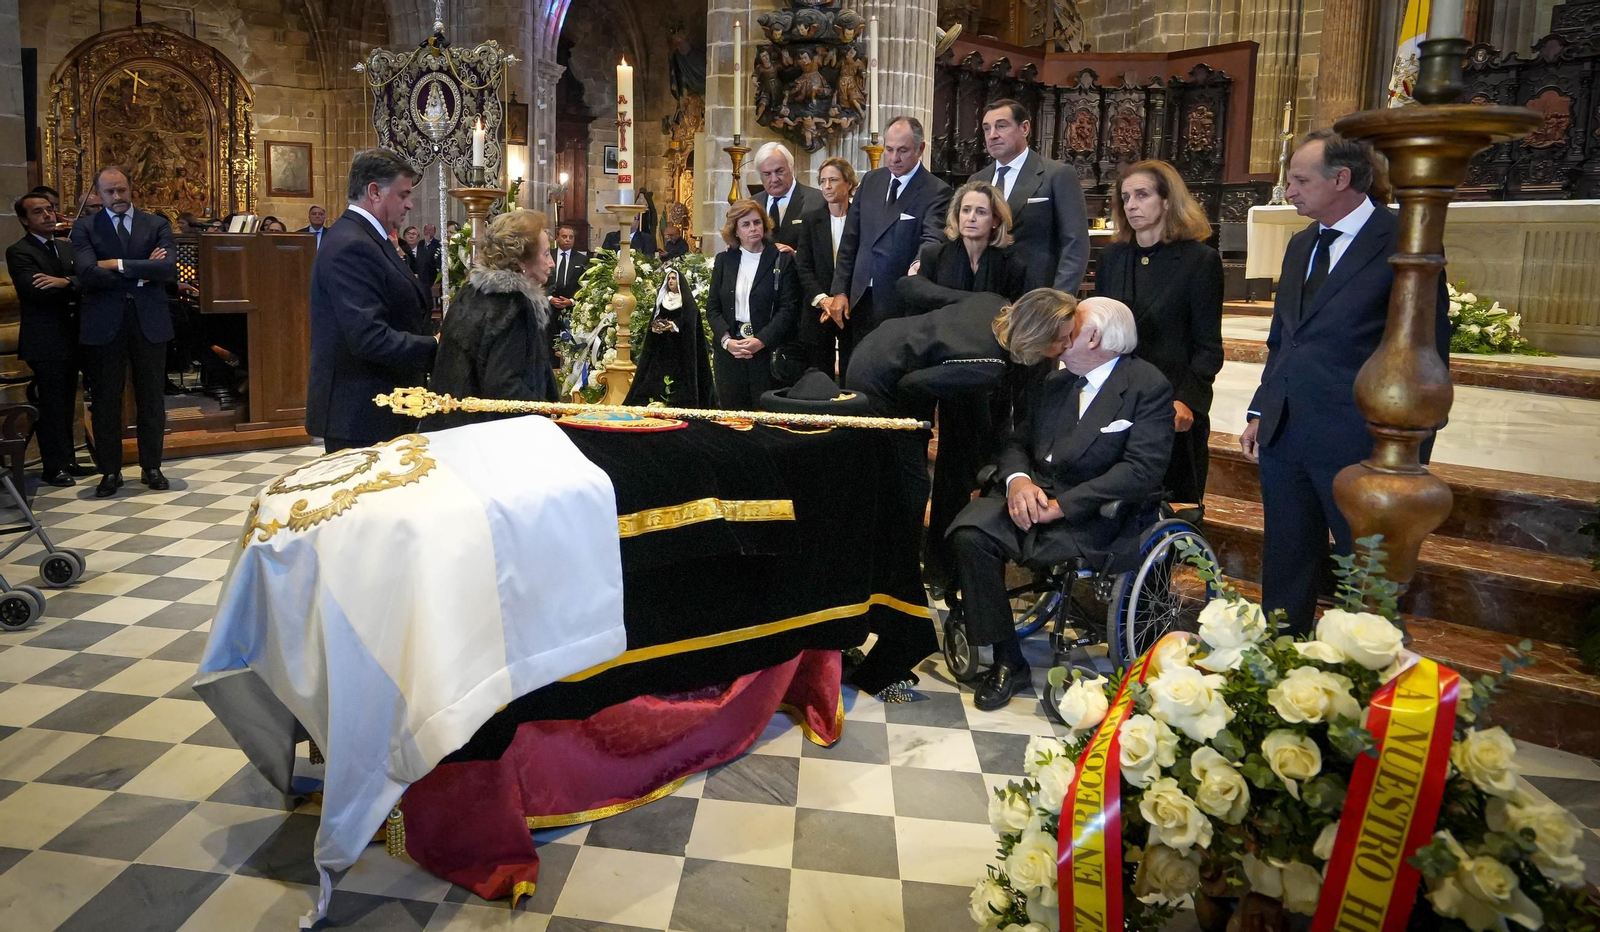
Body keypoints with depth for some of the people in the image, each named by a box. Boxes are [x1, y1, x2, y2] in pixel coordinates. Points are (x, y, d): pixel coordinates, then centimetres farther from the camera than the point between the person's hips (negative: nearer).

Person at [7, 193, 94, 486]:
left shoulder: (67, 247, 14)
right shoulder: (19, 252, -6)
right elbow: (38, 292, -19)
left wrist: (65, 282, -19)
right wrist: (75, 287, -10)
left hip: (70, 337, 6)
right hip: (45, 340, -6)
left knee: (67, 403, 12)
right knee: (52, 405, -2)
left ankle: (67, 460, 20)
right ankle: (53, 466, 6)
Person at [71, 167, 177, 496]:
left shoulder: (157, 225, 7)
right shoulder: (85, 229, 5)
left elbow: (169, 268, -9)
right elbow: (88, 273, -11)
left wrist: (119, 265, -11)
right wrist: (141, 274, -10)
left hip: (149, 321, 1)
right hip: (104, 323, 0)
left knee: (152, 397, 7)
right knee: (106, 400, 5)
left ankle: (151, 467, 18)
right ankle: (110, 471, 15)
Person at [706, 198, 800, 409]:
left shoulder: (782, 260, 1)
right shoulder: (723, 260, 10)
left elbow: (789, 308, -5)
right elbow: (712, 307, 8)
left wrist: (761, 341, -14)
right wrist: (727, 340, -8)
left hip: (768, 350, -3)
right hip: (729, 350, 3)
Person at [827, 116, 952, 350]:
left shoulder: (936, 191, -7)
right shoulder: (870, 180, 10)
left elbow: (933, 240, -20)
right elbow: (850, 240, 12)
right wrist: (840, 291, 7)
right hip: (860, 299, 5)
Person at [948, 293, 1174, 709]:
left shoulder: (1149, 387, -5)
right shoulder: (1052, 376, 13)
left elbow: (1142, 470, -16)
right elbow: (1017, 441, 11)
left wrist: (1060, 505, -21)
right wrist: (1017, 480, -14)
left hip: (1092, 514, -5)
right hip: (1032, 491, 5)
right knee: (969, 534, -24)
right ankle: (1006, 660, -11)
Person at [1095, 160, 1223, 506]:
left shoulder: (1200, 260, -3)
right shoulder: (1111, 257, 10)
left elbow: (1209, 347, -5)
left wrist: (1186, 400, -19)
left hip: (1174, 410, -3)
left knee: (1174, 505, 4)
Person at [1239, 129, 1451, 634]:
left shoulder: (1403, 243, -9)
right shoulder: (1301, 245, 14)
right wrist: (1260, 412, 13)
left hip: (1356, 442, -7)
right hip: (1284, 435, 7)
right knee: (1284, 571, 15)